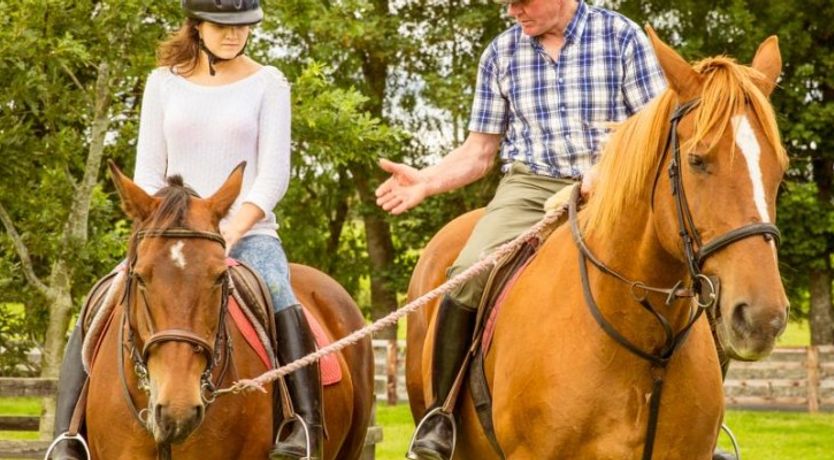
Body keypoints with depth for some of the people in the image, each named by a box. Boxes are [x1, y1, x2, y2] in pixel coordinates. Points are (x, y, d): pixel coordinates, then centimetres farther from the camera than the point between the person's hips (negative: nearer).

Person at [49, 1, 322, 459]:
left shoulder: (267, 83, 3)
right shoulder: (164, 83, 9)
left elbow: (274, 172, -4)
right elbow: (148, 172, 8)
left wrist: (230, 233, -18)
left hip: (248, 233, -2)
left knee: (283, 304, -34)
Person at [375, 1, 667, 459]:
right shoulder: (501, 54, 10)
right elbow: (478, 152, 14)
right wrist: (425, 181, -4)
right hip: (529, 188, 1)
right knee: (468, 276, -26)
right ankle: (440, 415, -10)